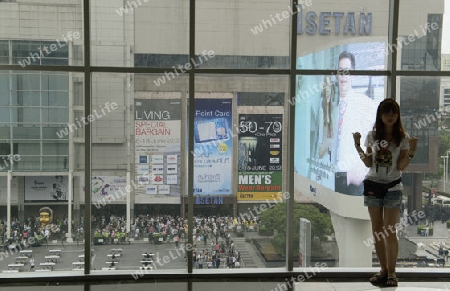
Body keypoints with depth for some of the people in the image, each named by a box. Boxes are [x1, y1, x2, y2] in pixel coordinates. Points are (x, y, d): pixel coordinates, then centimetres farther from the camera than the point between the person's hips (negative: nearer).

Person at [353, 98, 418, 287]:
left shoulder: (403, 138, -1)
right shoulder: (372, 136, 4)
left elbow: (401, 166, -7)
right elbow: (368, 164, -2)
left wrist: (411, 152, -20)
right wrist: (358, 146, -11)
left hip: (393, 188, -2)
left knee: (390, 232, -4)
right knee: (377, 232, 6)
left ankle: (392, 272, 7)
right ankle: (384, 270, 17)